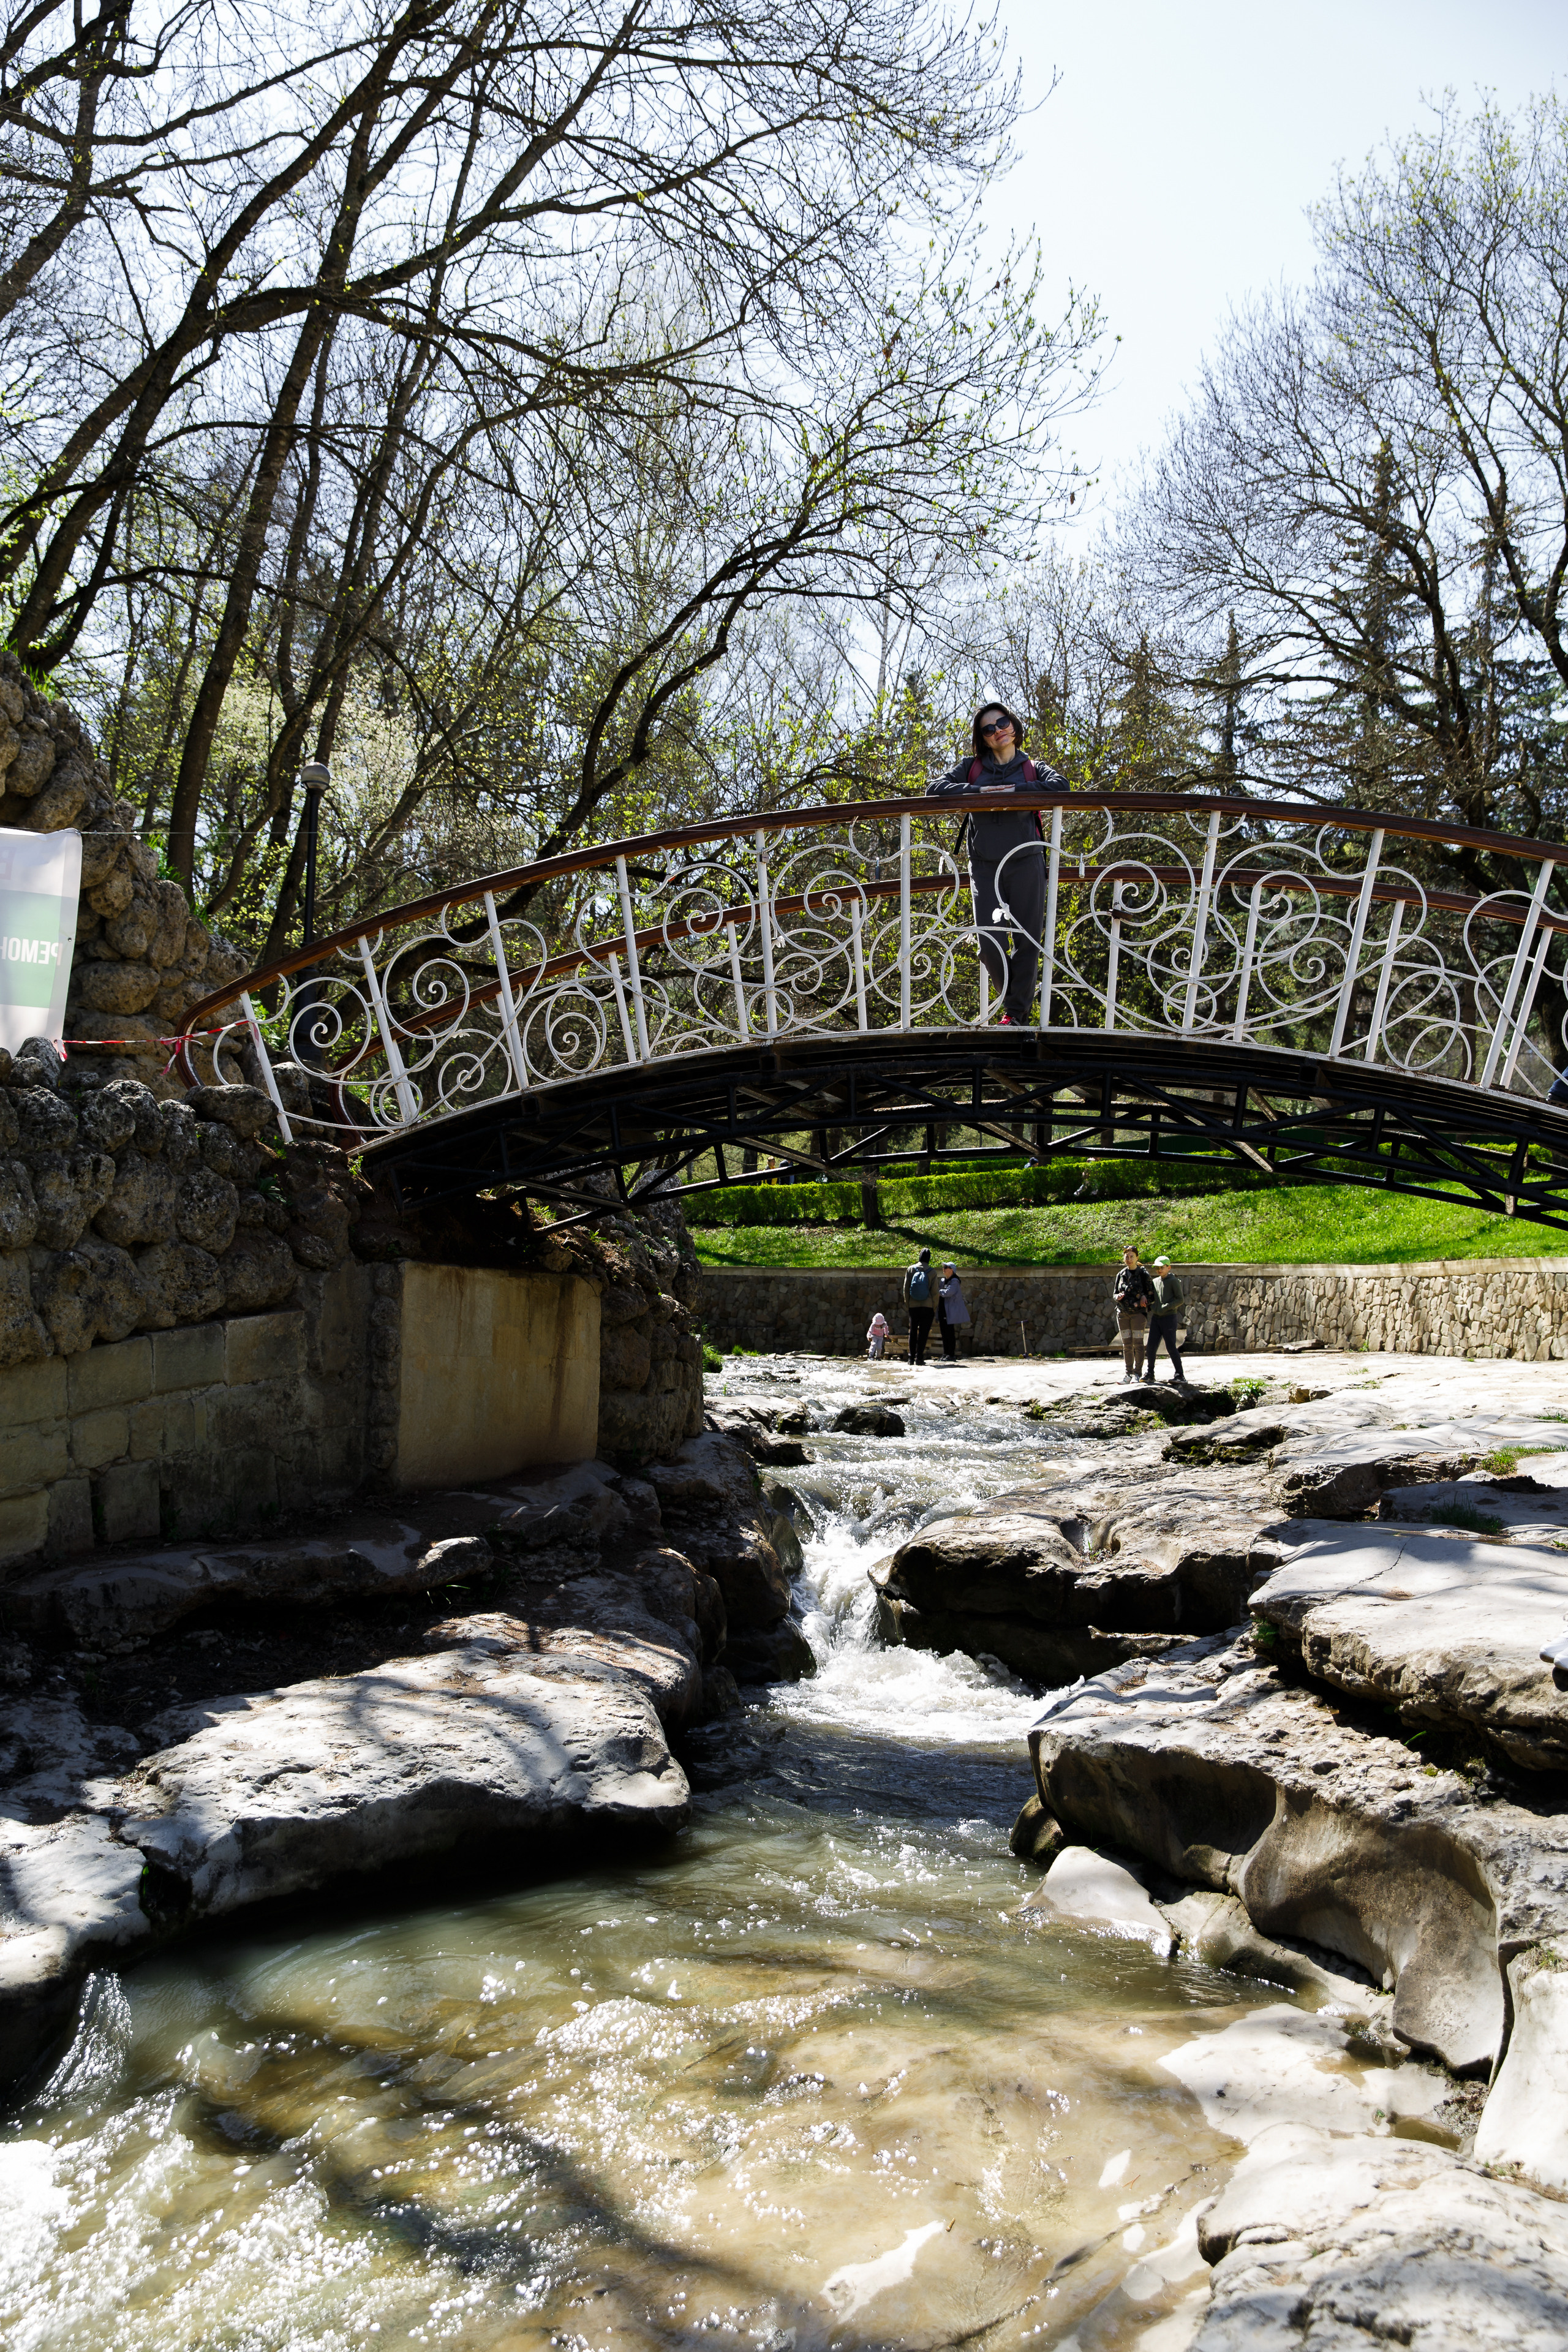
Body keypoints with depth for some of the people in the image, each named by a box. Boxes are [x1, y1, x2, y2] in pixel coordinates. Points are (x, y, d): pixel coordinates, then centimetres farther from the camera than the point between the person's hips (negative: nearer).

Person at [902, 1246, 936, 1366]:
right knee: (923, 1332, 2)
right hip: (927, 1306, -2)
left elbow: (906, 1288, 1)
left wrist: (907, 1303, 11)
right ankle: (919, 1358, -2)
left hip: (913, 1306, 2)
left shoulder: (911, 1269, -1)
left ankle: (911, 1358, 8)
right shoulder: (931, 1272, -6)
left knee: (913, 1332, 10)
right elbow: (934, 1291, -5)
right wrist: (935, 1307, 4)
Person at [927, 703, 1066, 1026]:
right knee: (990, 943, -8)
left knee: (1027, 940, -2)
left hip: (1026, 863, 0)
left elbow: (1061, 786, -9)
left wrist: (1013, 791, -17)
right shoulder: (971, 768, 13)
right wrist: (979, 792, -13)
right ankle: (1012, 999, 16)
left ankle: (1017, 1012, 7)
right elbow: (937, 789, 0)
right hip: (985, 866, 0)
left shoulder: (1032, 769, 11)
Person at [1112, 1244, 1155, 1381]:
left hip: (1138, 1313, -4)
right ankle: (1128, 1373, 10)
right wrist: (1118, 1297, -5)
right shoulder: (1121, 1275, 10)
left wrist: (1139, 1303, -16)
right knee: (1127, 1345, 5)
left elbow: (1152, 1296, -2)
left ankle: (1138, 1373, 2)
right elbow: (1114, 1294, 17)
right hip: (1123, 1313, 4)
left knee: (1138, 1343, -4)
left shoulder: (1143, 1274, -3)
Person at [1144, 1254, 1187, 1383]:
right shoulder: (1155, 1281, 14)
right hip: (1156, 1317, 6)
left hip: (1169, 1318, -6)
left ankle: (1180, 1375, 0)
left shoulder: (1173, 1281, -5)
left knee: (1171, 1346, -7)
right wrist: (1148, 1307, 6)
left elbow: (1181, 1300, -8)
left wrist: (1167, 1307, -19)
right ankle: (1150, 1373, 14)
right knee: (1152, 1346, 4)